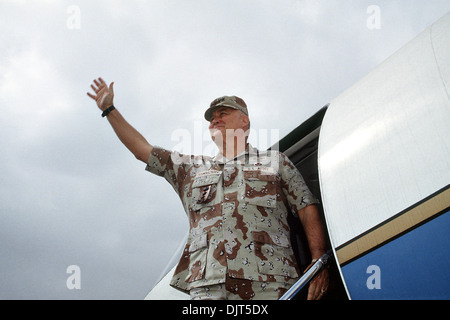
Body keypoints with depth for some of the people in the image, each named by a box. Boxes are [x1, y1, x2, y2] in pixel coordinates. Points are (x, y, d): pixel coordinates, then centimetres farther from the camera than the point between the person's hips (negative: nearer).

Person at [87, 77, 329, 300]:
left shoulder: (276, 161, 22)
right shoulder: (192, 168, 28)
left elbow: (308, 211, 13)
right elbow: (142, 150, 29)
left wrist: (318, 262, -1)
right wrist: (109, 110, 28)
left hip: (269, 281, -1)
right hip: (208, 284, 2)